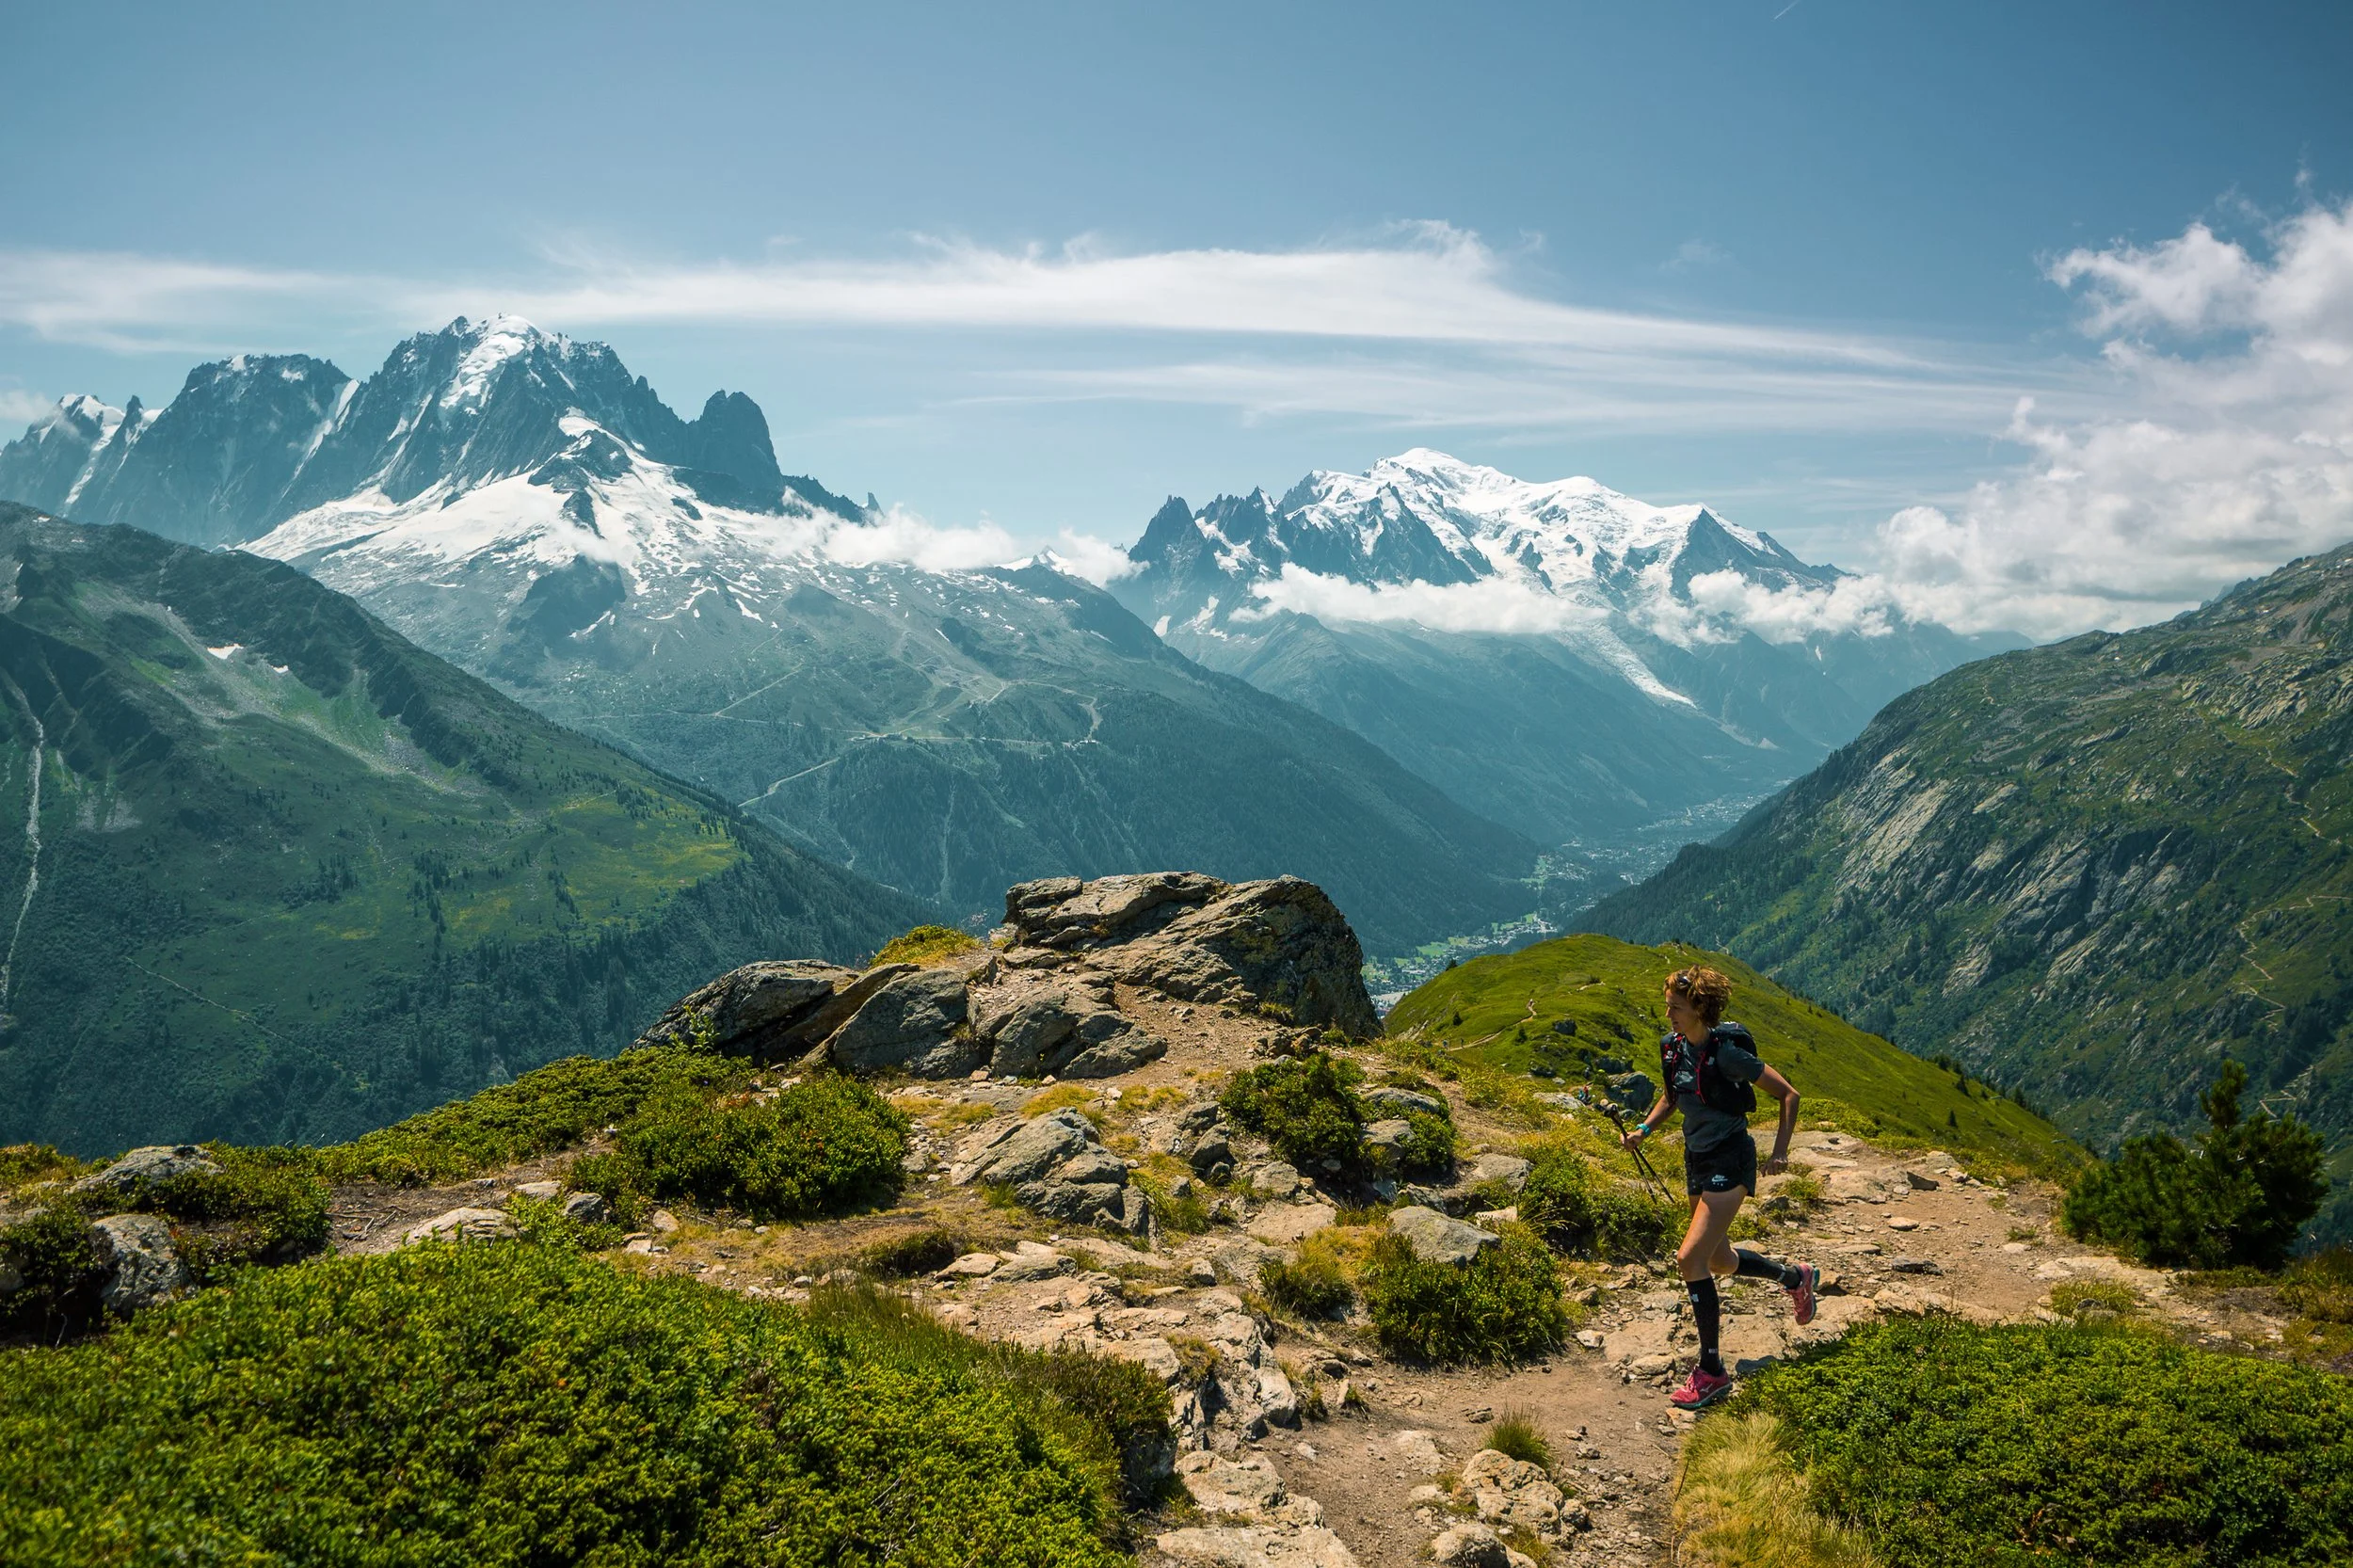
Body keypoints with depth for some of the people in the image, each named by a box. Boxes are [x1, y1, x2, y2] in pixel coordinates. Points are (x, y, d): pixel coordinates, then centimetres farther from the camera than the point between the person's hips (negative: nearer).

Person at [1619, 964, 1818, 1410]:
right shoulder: (1672, 1047, 1)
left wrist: (1779, 1152, -17)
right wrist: (1644, 1130, 4)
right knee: (1718, 1260, 21)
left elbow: (1788, 1094, -12)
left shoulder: (1726, 1053, -20)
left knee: (1691, 1257, -16)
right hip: (1697, 1159, 8)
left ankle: (1711, 1373, -6)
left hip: (1730, 1160, -8)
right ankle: (1796, 1277, 48)